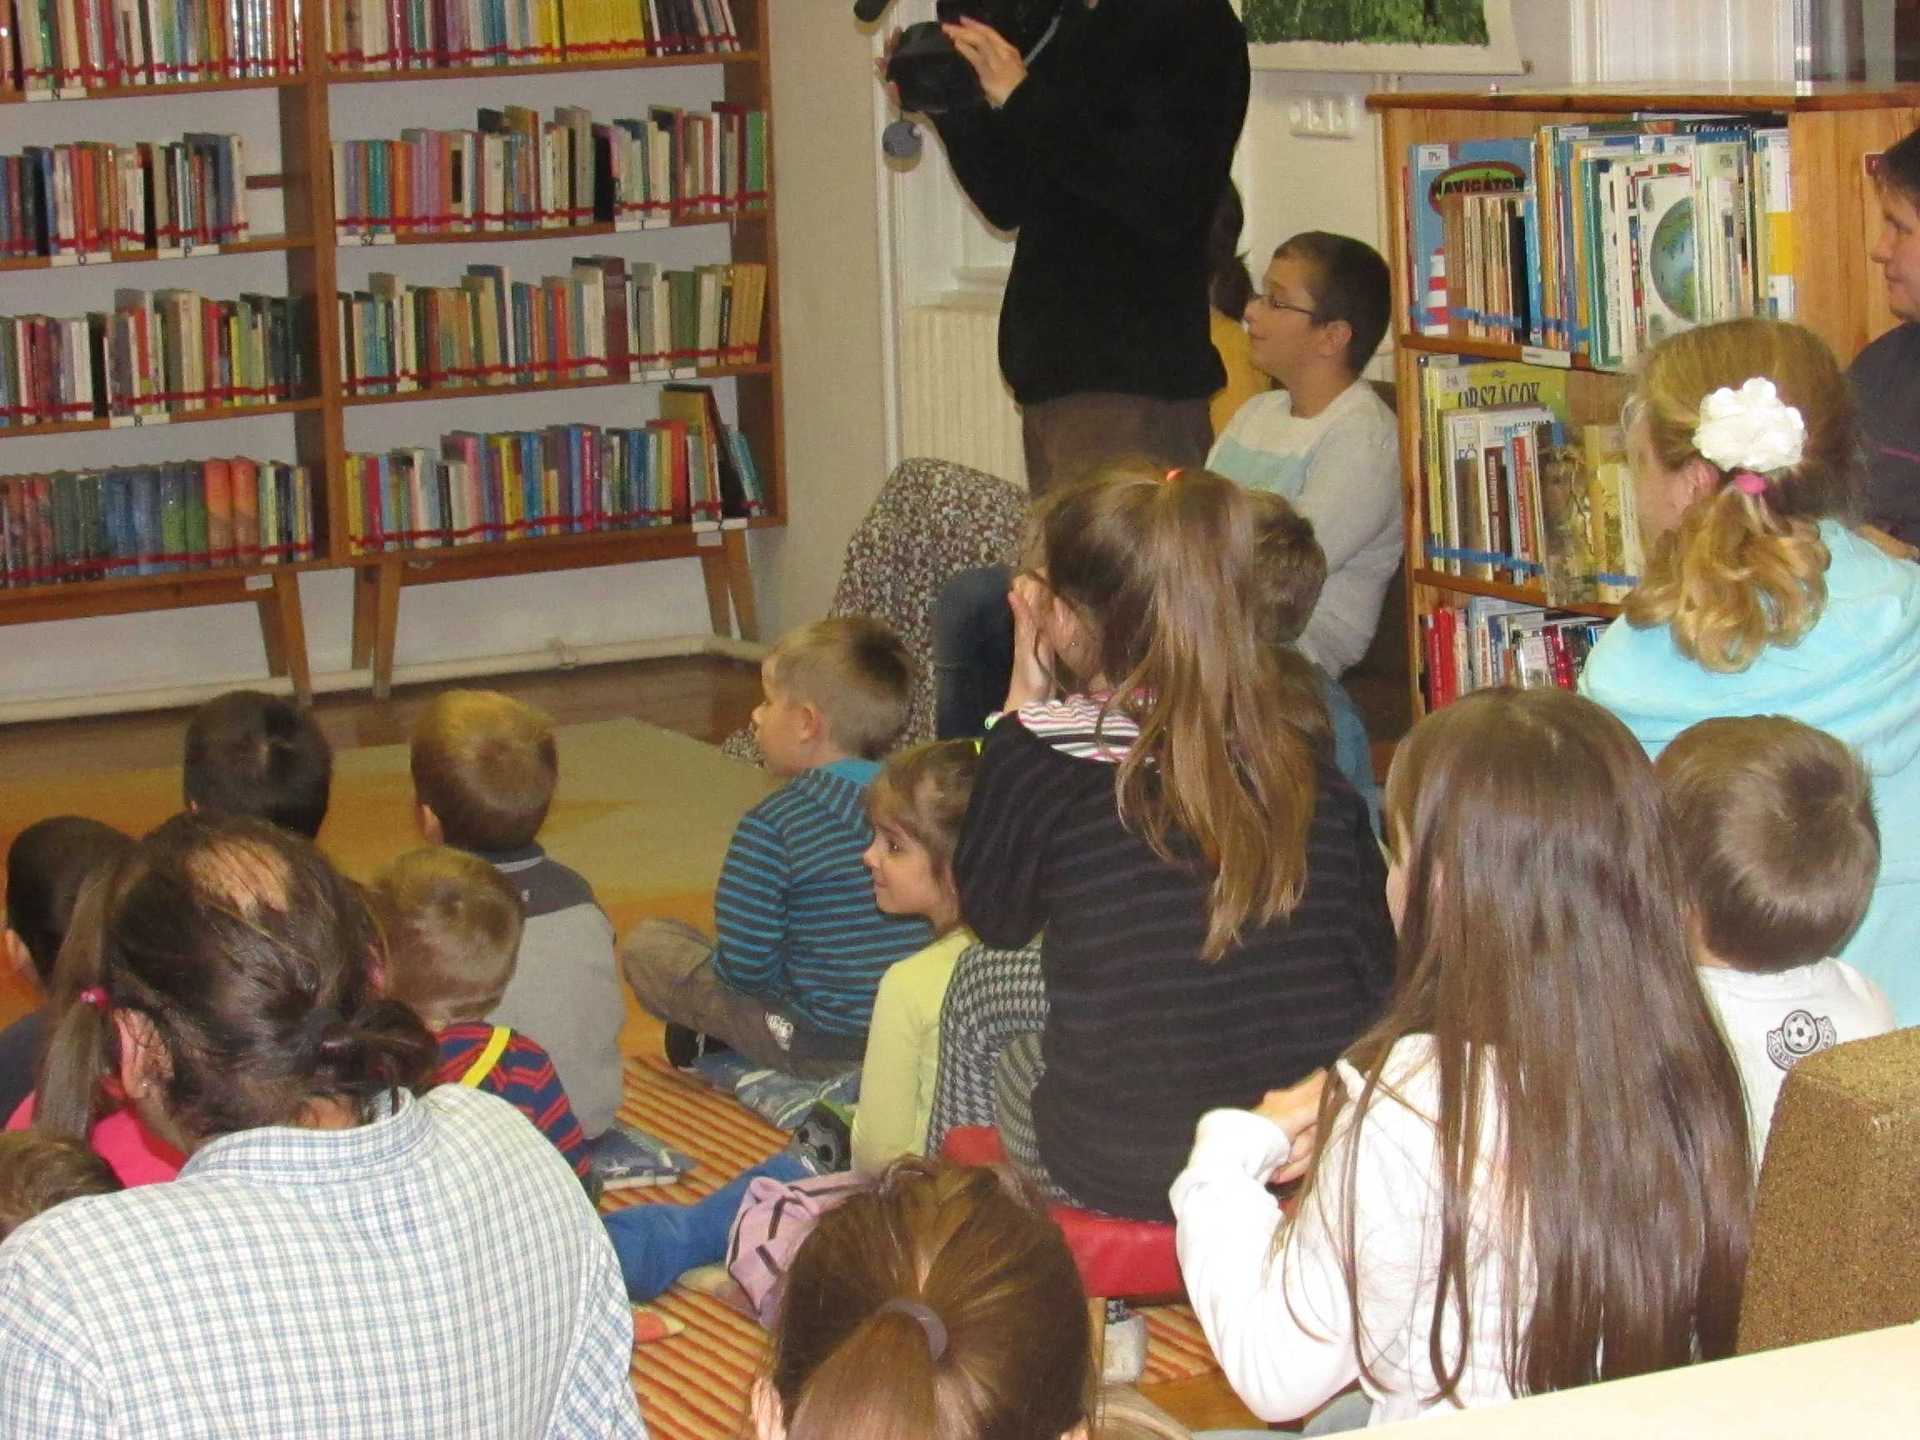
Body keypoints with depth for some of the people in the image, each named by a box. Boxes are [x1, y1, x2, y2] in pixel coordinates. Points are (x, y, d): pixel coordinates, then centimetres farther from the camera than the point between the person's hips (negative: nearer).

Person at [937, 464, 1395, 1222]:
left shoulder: (1049, 755, -15)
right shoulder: (1297, 737, -6)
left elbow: (992, 916, 6)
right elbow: (1377, 958, 0)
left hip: (1120, 1179, -4)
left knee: (978, 990, 27)